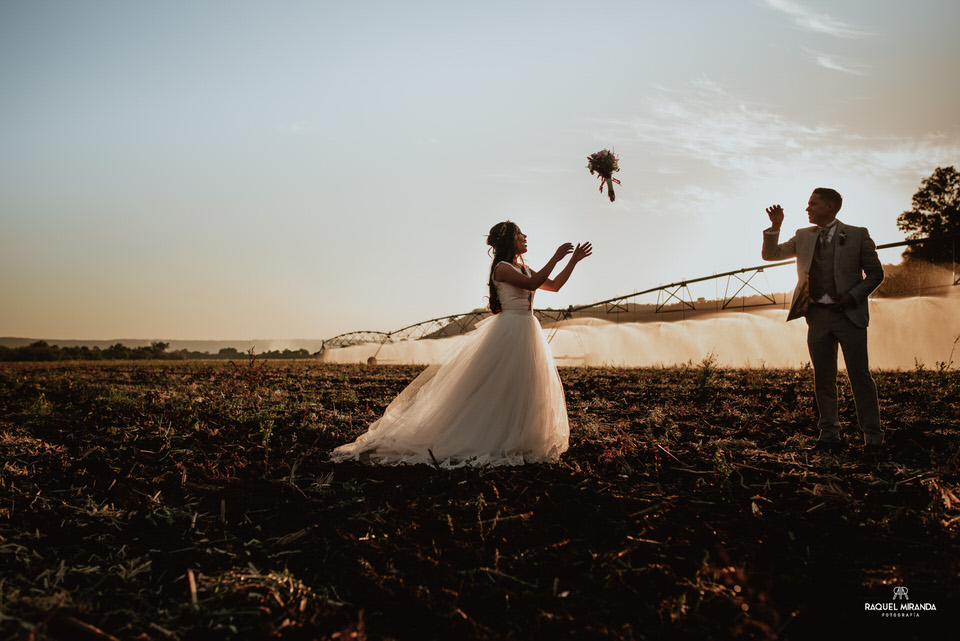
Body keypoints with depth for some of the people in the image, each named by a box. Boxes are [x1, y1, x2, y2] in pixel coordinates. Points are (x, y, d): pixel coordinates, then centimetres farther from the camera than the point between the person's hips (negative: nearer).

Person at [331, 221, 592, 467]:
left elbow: (554, 285, 19)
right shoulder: (502, 268, -10)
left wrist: (574, 261, 13)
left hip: (528, 331, 9)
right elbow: (532, 284, -23)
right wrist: (555, 258, -16)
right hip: (509, 331, -9)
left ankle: (516, 443, 18)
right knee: (499, 387, -9)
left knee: (524, 389, 10)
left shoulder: (524, 269, 17)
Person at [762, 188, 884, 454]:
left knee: (859, 375, -3)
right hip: (817, 315, 4)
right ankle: (829, 436, 16)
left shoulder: (857, 235, 3)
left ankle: (873, 437, 7)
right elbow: (770, 254, 11)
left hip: (849, 314, -3)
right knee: (823, 379, 7)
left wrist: (852, 295, -10)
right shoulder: (803, 236, 13)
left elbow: (875, 273, 5)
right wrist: (775, 226, -3)